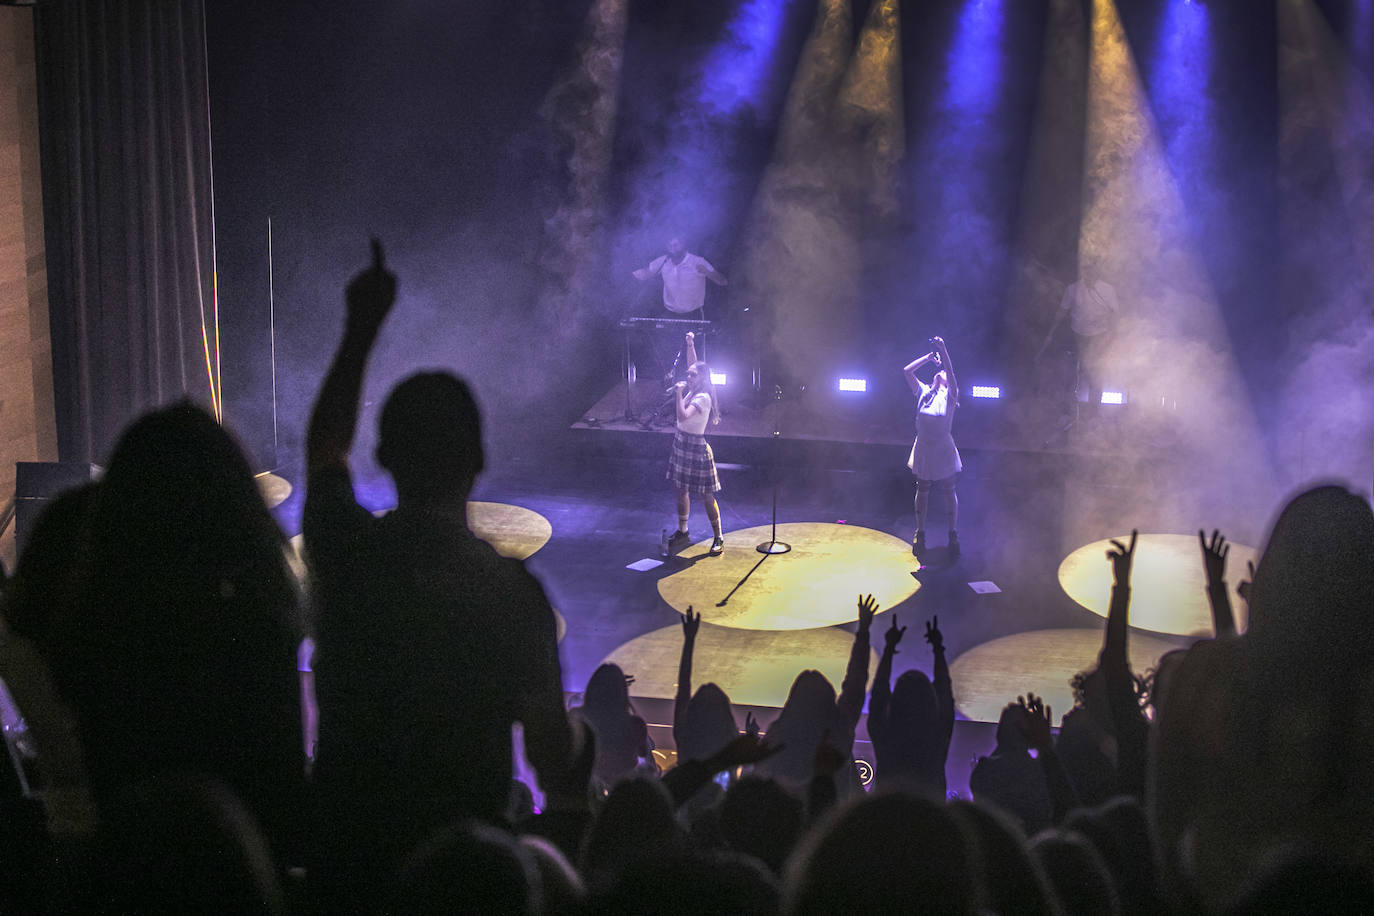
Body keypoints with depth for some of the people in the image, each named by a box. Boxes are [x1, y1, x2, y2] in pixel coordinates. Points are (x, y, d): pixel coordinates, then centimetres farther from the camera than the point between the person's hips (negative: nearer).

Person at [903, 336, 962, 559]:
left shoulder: (949, 394, -1)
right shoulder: (923, 392, 8)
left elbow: (951, 372, -18)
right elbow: (907, 370, 4)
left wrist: (942, 350, -22)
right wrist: (929, 357, 5)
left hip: (943, 450, -3)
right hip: (923, 449, 3)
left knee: (948, 492, 5)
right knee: (922, 491, 12)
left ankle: (953, 535, 14)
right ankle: (920, 534, 23)